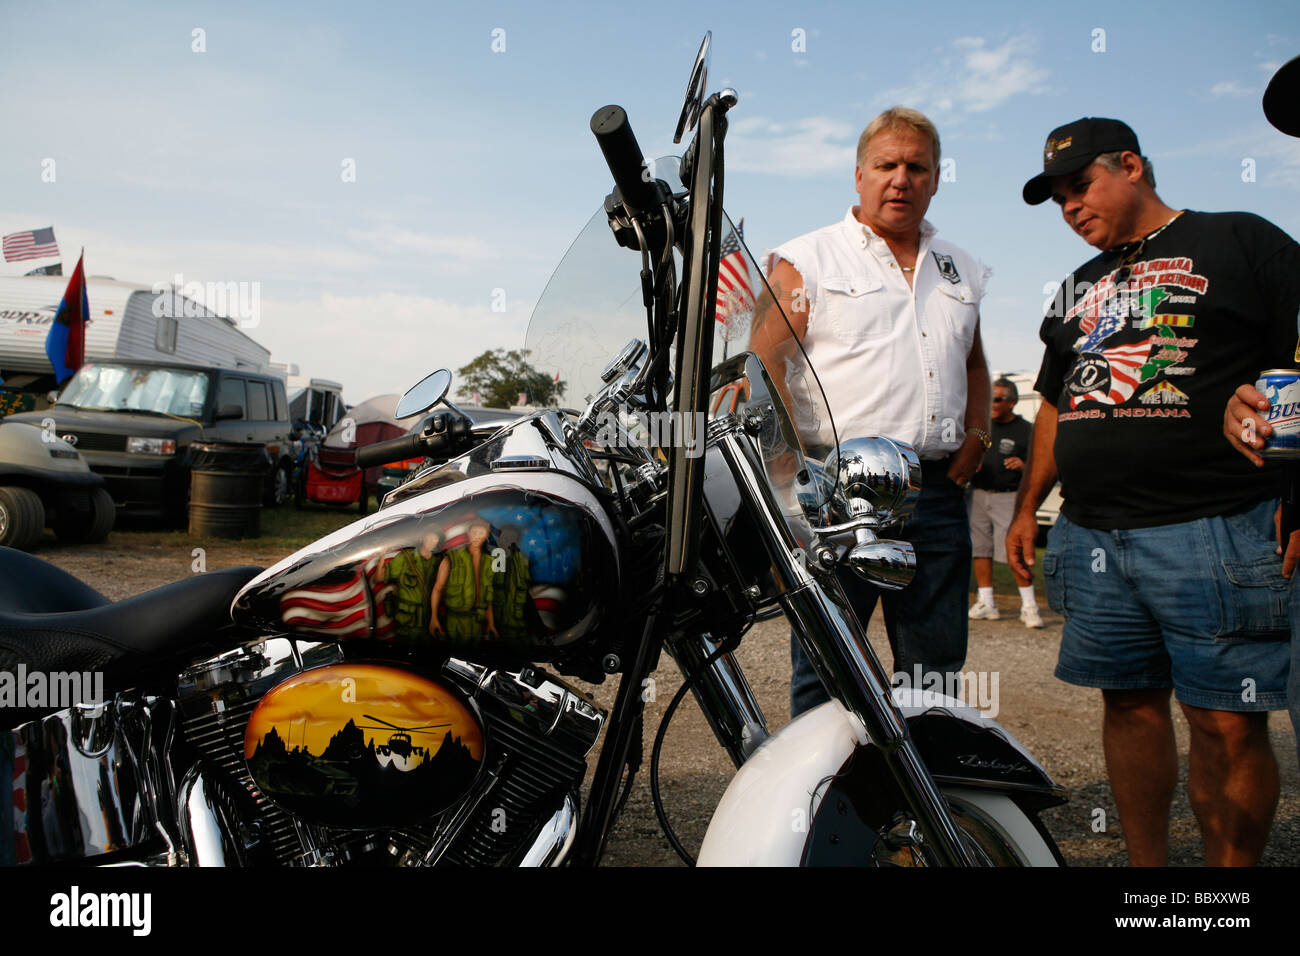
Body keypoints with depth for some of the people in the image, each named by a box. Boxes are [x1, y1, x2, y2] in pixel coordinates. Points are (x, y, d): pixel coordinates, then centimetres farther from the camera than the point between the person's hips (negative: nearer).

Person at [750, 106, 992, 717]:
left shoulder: (962, 271, 20)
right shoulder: (806, 261, 3)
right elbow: (764, 364, -4)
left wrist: (976, 433, 14)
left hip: (939, 488, 5)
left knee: (937, 671, 12)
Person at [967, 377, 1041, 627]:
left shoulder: (1026, 431, 1)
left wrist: (1023, 466, -21)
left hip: (1008, 497, -4)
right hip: (978, 494, 4)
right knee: (980, 549, 5)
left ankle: (1029, 606, -2)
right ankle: (986, 603, 14)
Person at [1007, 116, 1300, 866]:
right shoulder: (1078, 289, 23)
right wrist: (1028, 507, 21)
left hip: (1214, 533, -5)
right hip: (1093, 536, 6)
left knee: (1228, 725, -2)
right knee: (1130, 705, 10)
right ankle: (1147, 866, 23)